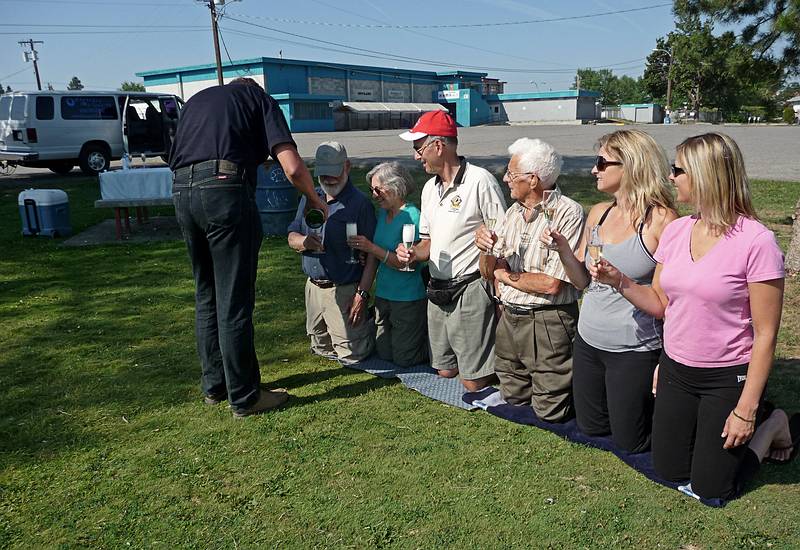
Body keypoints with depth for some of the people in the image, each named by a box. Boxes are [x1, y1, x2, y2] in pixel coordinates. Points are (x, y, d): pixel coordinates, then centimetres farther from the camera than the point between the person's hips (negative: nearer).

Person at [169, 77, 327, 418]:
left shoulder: (196, 100, 31)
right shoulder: (258, 98, 14)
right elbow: (292, 168, 1)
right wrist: (315, 200, 16)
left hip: (181, 190, 6)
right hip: (225, 188, -6)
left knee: (207, 297, 17)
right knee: (234, 302, 0)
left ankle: (214, 386, 27)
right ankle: (244, 397, 9)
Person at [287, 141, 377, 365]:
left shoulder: (360, 203, -11)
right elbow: (291, 237, 10)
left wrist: (362, 294, -21)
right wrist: (303, 241, -15)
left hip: (344, 290, -6)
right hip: (313, 286, 6)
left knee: (352, 354, -2)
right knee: (321, 350, 17)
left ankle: (370, 325, 27)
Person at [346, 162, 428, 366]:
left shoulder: (411, 216, -18)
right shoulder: (382, 213, 6)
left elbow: (407, 263, -23)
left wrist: (371, 248, -25)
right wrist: (364, 252, -7)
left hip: (408, 297, -8)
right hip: (383, 294, 8)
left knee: (404, 359, 3)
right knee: (384, 354, 16)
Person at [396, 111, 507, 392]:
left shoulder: (480, 181, -13)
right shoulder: (429, 188, 12)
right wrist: (413, 253, -4)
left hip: (470, 292, -8)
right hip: (437, 292, 8)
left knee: (474, 383, -2)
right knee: (445, 372, 15)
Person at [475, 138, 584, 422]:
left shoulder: (568, 212, -17)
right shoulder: (514, 211, 7)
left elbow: (551, 284, -23)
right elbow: (489, 272, 10)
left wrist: (506, 275, -8)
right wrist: (487, 249, -13)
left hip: (548, 324, -7)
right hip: (509, 319, 7)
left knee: (549, 412, 4)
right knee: (513, 399, 19)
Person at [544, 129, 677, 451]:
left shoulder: (661, 220, -17)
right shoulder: (598, 213, 3)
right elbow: (582, 281, 8)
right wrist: (562, 247, -10)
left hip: (634, 350, -6)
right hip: (588, 340, 7)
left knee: (629, 442, 11)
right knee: (590, 427, 21)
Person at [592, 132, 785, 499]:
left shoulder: (756, 242, -20)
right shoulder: (676, 230, -2)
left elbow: (765, 334, -16)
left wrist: (747, 409, -14)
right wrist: (619, 281, -12)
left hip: (728, 377, -5)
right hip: (676, 370, 6)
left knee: (710, 488, 9)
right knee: (668, 470, 16)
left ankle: (768, 425, 30)